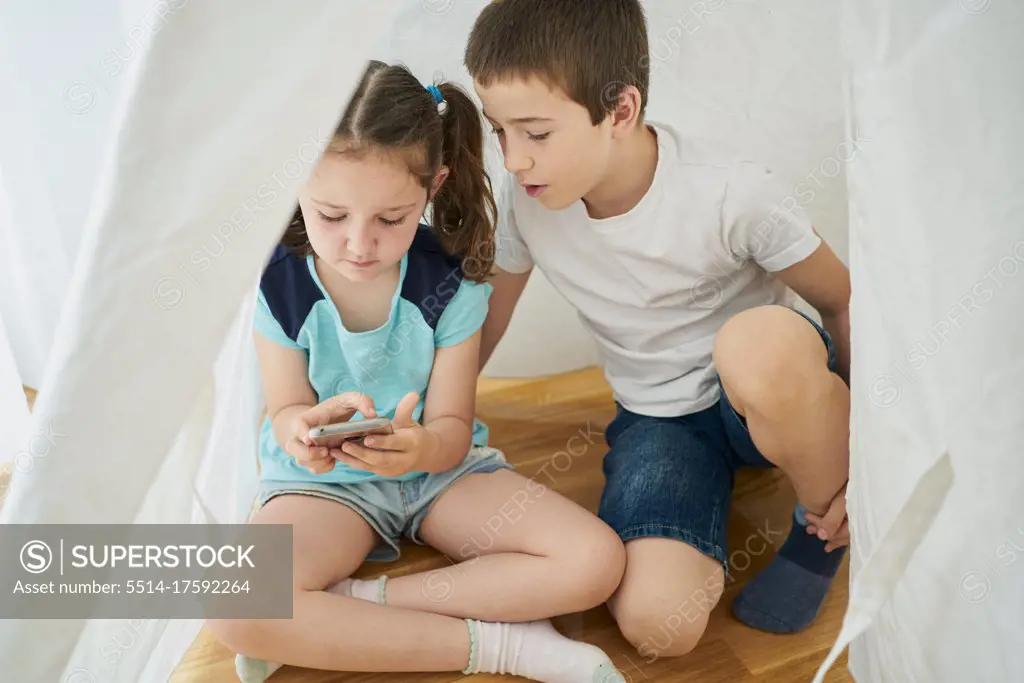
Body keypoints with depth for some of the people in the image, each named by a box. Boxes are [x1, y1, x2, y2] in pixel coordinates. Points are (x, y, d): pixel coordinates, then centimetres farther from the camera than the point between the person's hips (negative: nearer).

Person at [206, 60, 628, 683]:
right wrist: (304, 430, -33)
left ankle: (343, 607, -18)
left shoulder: (451, 281, -14)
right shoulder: (278, 281, -12)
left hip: (437, 465, 1)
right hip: (325, 480, 0)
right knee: (234, 610, -31)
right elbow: (286, 411, -7)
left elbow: (452, 429, -12)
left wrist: (420, 447, -38)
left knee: (596, 562, -20)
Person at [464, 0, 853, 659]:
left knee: (758, 341, -41)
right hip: (657, 419, 2)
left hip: (775, 385, -1)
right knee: (658, 622, -25)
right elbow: (482, 323, 2)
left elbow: (846, 303, -9)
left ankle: (828, 528, -9)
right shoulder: (525, 199, -12)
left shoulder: (731, 194, -23)